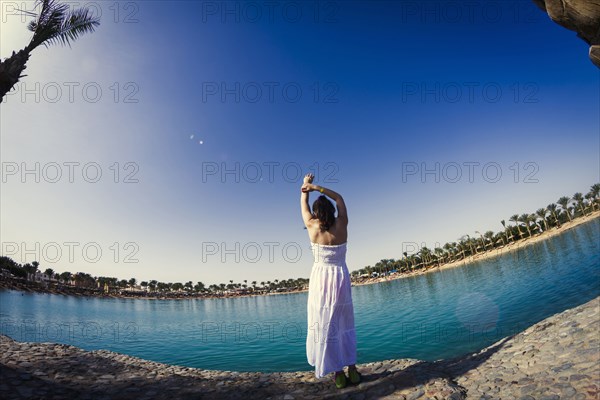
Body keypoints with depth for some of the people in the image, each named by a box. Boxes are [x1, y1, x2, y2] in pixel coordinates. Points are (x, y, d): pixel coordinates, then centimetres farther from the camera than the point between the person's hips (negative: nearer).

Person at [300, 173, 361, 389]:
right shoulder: (342, 225, -7)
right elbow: (339, 198, 7)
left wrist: (306, 186, 24)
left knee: (326, 327, 6)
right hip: (340, 279, 2)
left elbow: (303, 205, 9)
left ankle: (338, 374, 12)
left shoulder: (312, 226, -9)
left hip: (321, 280, -2)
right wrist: (317, 188, 5)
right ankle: (352, 370, 19)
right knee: (345, 325, 16)